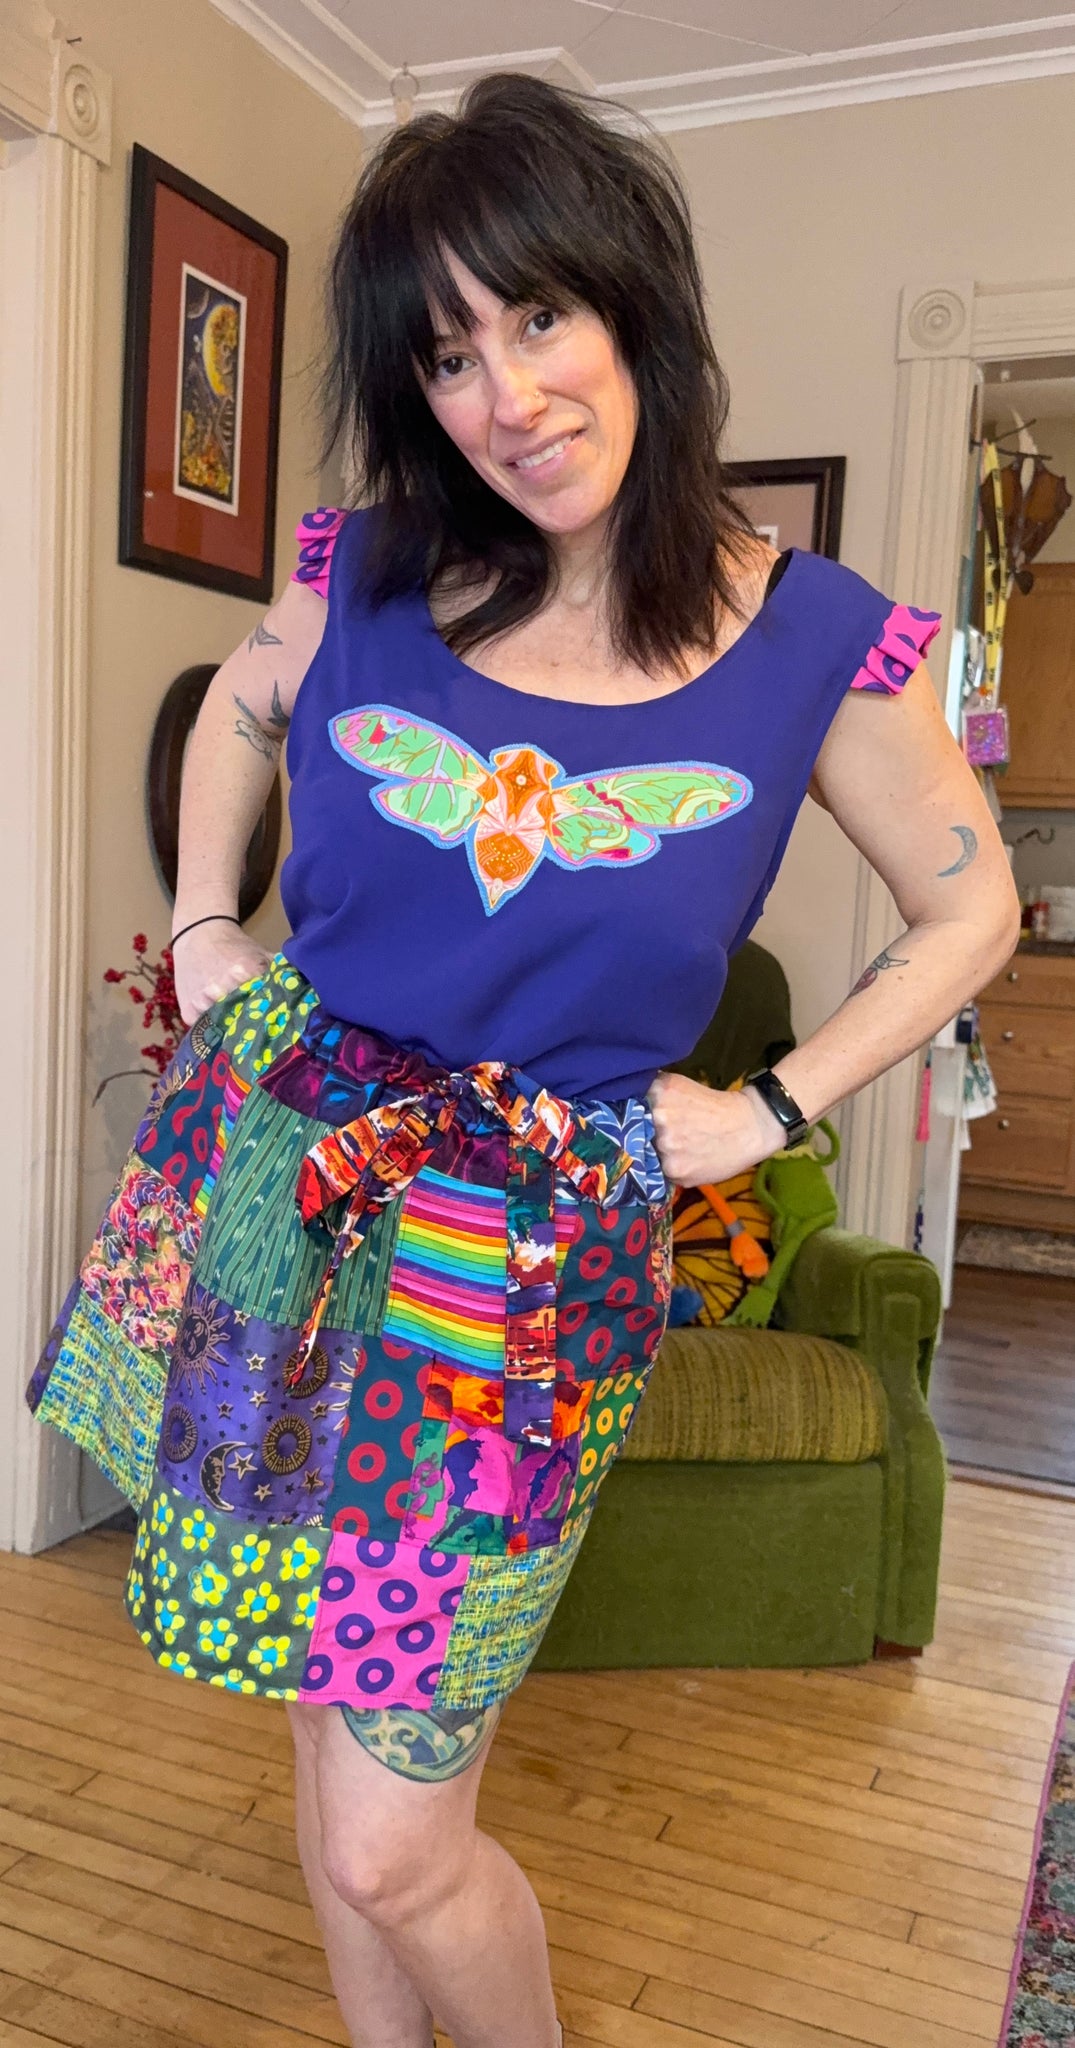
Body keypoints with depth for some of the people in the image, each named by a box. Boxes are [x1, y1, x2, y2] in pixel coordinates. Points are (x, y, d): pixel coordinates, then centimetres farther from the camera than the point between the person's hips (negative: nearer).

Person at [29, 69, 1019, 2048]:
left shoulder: (813, 642, -8)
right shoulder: (367, 576, -1)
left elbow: (970, 909, 6)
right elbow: (239, 707, 22)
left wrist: (771, 1110, -1)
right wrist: (203, 928, 12)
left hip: (534, 1251, -3)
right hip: (277, 1177, 3)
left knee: (390, 1848, 3)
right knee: (341, 1761, 18)